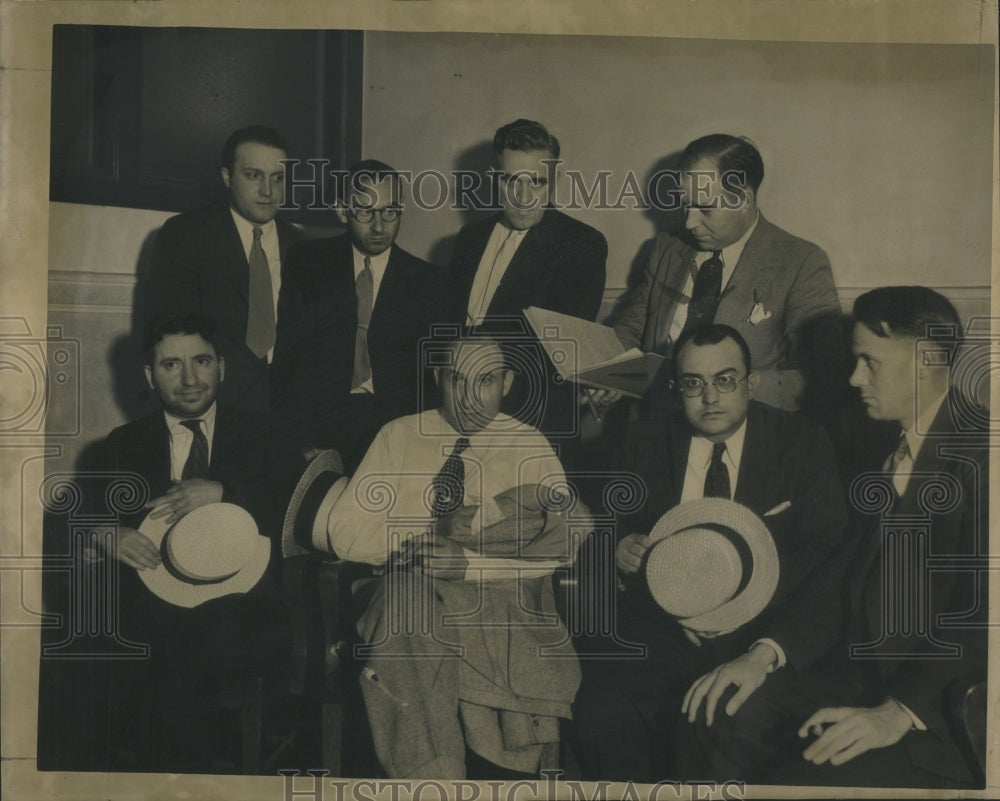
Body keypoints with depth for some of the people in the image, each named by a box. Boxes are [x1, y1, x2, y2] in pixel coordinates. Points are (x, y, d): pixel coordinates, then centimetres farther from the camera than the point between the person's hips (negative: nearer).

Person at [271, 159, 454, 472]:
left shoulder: (431, 283, 10)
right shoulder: (306, 264, 10)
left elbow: (435, 376, 8)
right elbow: (286, 357, 5)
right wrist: (299, 441, -6)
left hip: (394, 434, 0)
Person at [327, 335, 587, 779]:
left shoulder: (530, 448, 11)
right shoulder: (399, 437, 14)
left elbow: (562, 542, -5)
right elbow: (346, 532, 5)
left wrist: (467, 560, -17)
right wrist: (435, 535, -7)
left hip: (503, 601, -1)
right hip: (413, 600, 2)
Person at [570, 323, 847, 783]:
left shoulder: (804, 446, 2)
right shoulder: (646, 443, 11)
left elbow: (828, 566, -8)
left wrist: (764, 655, -24)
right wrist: (623, 551, -7)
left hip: (767, 635, -2)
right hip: (663, 632, 3)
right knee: (600, 720, -26)